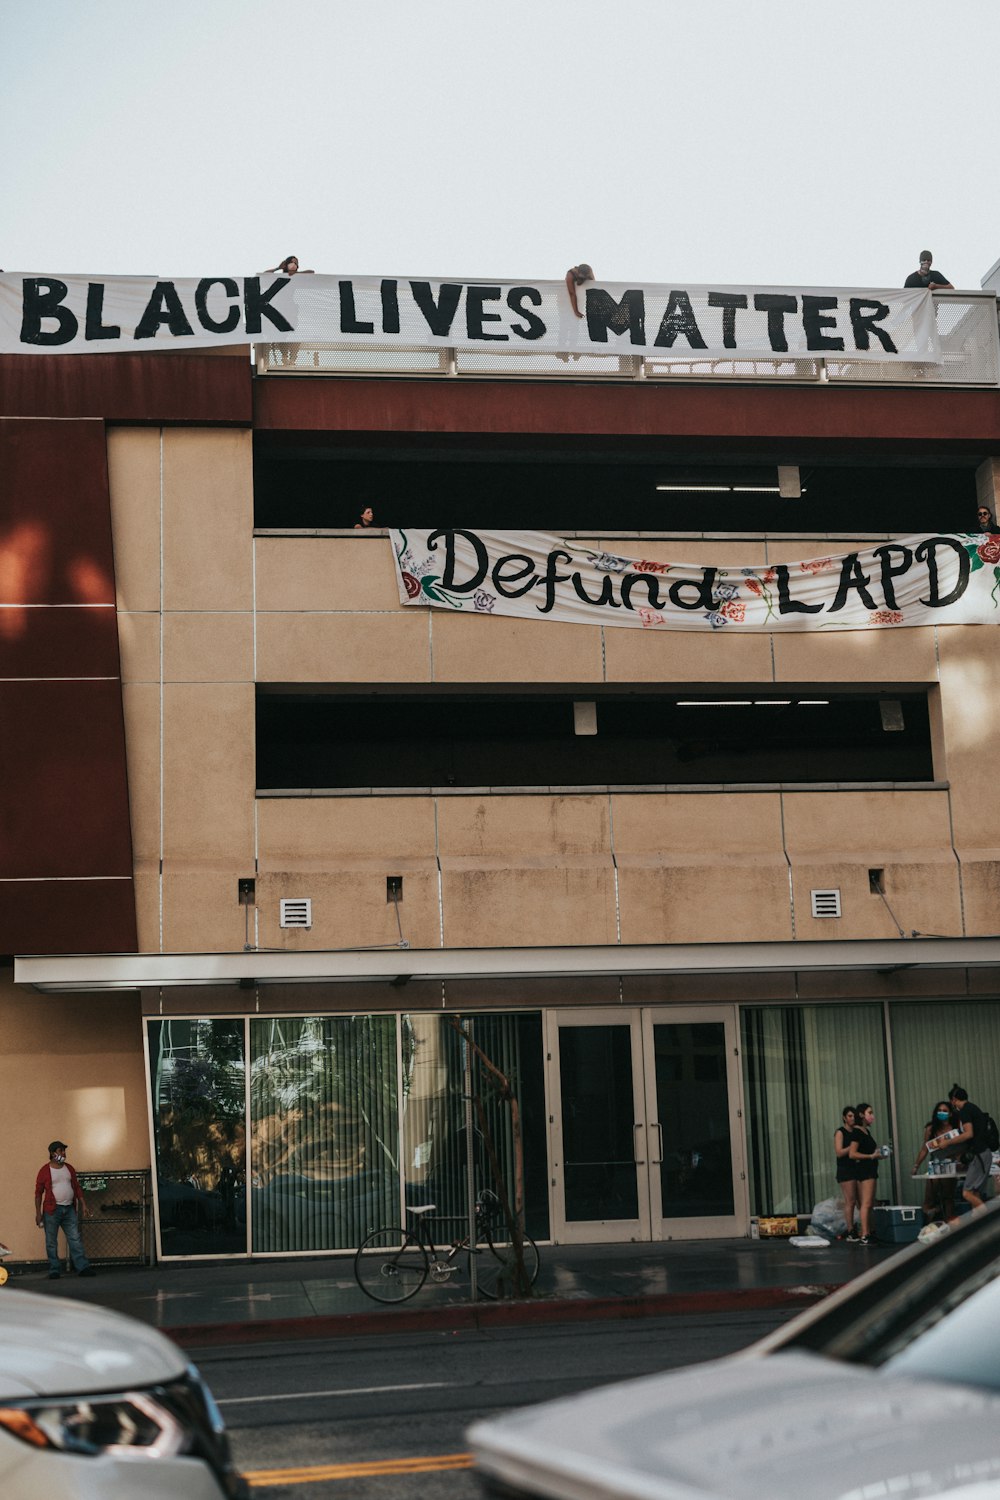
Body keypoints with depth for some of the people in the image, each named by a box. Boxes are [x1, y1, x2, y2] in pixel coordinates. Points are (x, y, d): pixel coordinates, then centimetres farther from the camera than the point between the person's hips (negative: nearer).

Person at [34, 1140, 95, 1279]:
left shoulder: (69, 1168, 11)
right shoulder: (45, 1171, -4)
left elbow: (77, 1188, 15)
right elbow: (38, 1193, -3)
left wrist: (83, 1205, 8)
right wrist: (38, 1213, -9)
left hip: (69, 1209, 4)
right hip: (52, 1210, -4)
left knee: (75, 1239, 0)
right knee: (51, 1242, 1)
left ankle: (82, 1267, -1)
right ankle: (54, 1271, 8)